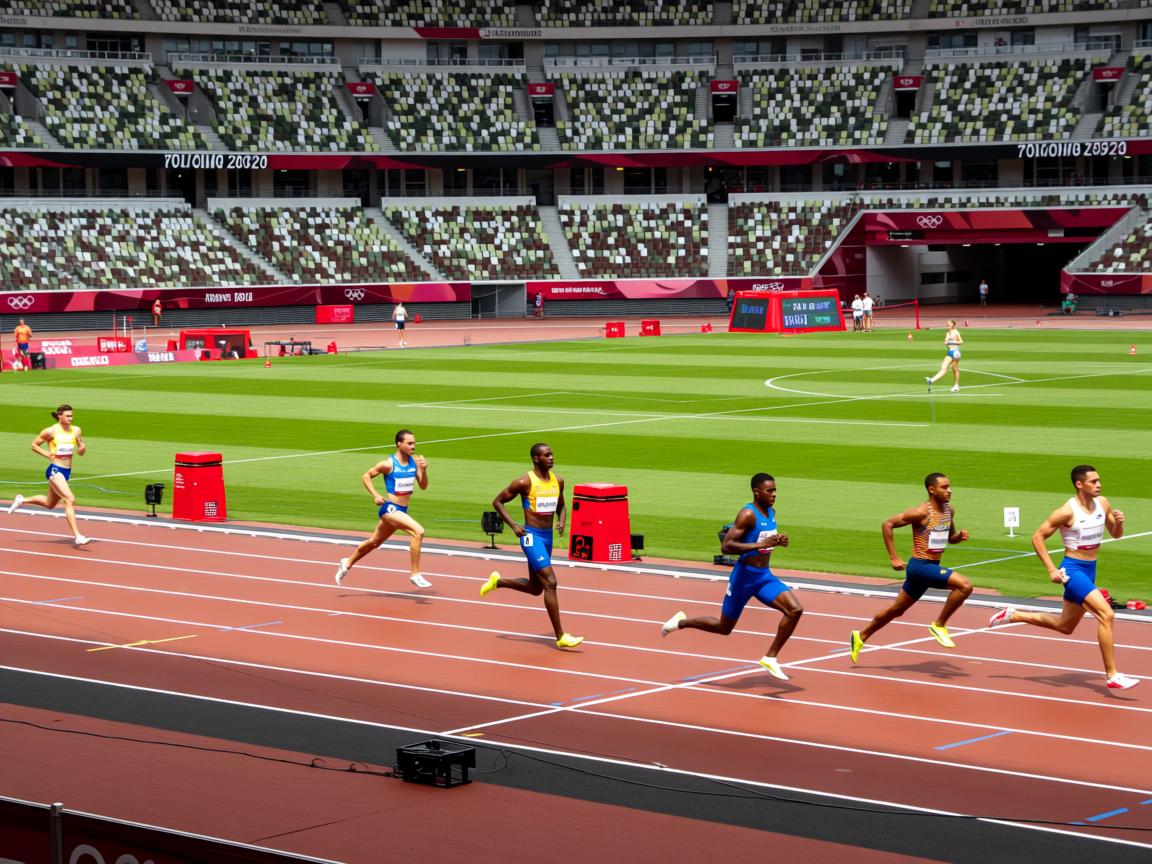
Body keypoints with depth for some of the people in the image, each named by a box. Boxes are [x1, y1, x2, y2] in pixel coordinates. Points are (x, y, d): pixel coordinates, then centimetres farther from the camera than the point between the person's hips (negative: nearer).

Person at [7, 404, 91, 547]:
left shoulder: (76, 430, 4)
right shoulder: (51, 431, -9)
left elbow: (82, 451, 11)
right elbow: (34, 445, 1)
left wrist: (82, 448, -13)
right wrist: (47, 454, -14)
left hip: (66, 471, 7)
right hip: (55, 470, -7)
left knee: (50, 504, 21)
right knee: (70, 500, -21)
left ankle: (22, 500, 44)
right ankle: (78, 537, -24)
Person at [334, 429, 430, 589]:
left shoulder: (415, 461, 2)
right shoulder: (388, 464, -14)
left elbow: (423, 486, 3)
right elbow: (366, 476, -2)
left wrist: (423, 470, -14)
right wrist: (375, 495, -13)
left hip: (402, 510, 7)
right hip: (390, 509, -7)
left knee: (375, 542, 23)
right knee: (418, 531, -26)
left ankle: (348, 563, 45)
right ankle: (415, 575, -21)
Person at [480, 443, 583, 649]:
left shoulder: (558, 481, 6)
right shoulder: (525, 482, -13)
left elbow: (561, 507, 21)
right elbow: (497, 502, -5)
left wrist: (561, 522, -1)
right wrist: (513, 525, -14)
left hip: (548, 537, 8)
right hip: (532, 537, -8)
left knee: (535, 588, 17)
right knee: (550, 583, -14)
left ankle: (497, 581, 41)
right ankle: (560, 637, -11)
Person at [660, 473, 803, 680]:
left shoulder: (771, 512, 6)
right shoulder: (748, 514, -19)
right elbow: (726, 546, -26)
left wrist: (779, 541, 2)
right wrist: (761, 545, -31)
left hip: (765, 576, 7)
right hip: (745, 576, -7)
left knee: (795, 610, -13)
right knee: (724, 627, 8)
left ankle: (770, 658, -4)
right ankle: (682, 622, 33)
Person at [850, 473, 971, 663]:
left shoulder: (949, 510, 8)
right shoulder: (921, 512, -16)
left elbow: (950, 538, 22)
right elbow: (888, 524, -15)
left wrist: (960, 536, -2)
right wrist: (893, 557, -17)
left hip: (932, 567, 8)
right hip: (920, 566, -8)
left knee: (896, 609, 18)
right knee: (965, 585, -23)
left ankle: (861, 636, 32)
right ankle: (939, 625, -8)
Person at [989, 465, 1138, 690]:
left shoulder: (1102, 503, 2)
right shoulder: (1067, 511, -17)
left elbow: (1116, 534, 14)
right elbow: (1038, 537, -11)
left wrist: (1119, 522, -9)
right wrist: (1051, 569, -17)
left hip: (1089, 570, 8)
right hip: (1073, 570, -8)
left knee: (1065, 626, 20)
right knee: (1106, 614, -22)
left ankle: (1013, 616, 36)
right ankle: (1112, 676, -18)